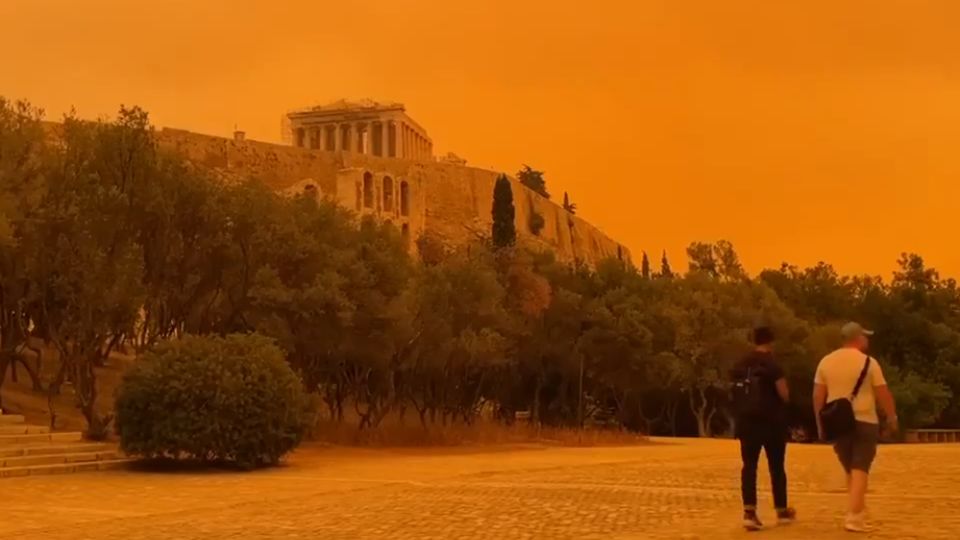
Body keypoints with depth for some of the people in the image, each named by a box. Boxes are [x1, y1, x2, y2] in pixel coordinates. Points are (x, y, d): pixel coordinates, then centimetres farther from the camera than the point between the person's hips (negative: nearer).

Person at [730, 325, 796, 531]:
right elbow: (785, 395, -13)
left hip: (746, 421, 4)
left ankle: (749, 513, -9)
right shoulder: (772, 364, -12)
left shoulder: (739, 366, 6)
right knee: (777, 467, 10)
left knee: (749, 466, 3)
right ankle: (782, 512, 23)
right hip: (771, 422, -4)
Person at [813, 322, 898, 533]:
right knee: (860, 470, -5)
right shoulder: (869, 362, -7)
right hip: (864, 422, -4)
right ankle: (853, 517, -14)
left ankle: (859, 513, 24)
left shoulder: (826, 361, 4)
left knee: (851, 470, 17)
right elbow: (883, 394, -5)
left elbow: (818, 396, 4)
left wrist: (820, 423, 12)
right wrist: (892, 416, 10)